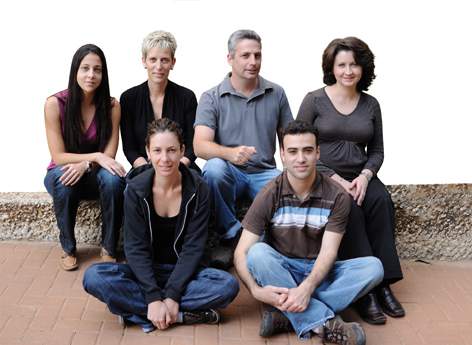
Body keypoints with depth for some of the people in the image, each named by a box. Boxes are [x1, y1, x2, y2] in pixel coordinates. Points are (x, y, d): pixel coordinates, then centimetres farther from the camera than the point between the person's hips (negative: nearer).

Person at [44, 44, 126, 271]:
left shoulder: (111, 106, -10)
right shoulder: (55, 104, -16)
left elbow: (109, 156, -11)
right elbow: (58, 157, -16)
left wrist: (85, 164, -31)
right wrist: (95, 156, -29)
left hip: (95, 176, 1)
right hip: (63, 175, -1)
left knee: (112, 178, -33)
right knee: (62, 179, -36)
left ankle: (109, 248, -15)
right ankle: (68, 248, -14)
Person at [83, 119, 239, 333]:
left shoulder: (197, 190, -11)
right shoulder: (136, 189, -11)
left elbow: (193, 247, -13)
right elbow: (136, 247, -13)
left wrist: (172, 296, -23)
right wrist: (153, 298, -25)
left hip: (182, 272, 0)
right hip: (145, 272, 1)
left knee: (229, 286, -29)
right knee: (93, 277, -27)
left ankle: (136, 309, -23)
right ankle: (182, 315, -25)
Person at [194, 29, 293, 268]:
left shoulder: (276, 94, 8)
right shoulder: (211, 98, -2)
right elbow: (200, 146, -14)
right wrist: (230, 153, -36)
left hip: (265, 173, 2)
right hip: (229, 172, -1)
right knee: (215, 167, -36)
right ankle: (232, 235, -17)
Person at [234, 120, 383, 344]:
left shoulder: (337, 197, -7)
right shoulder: (270, 195, -10)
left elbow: (328, 252, -15)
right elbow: (242, 252, -15)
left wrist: (307, 287, -34)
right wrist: (256, 289, -34)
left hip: (320, 273, 2)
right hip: (280, 272, -1)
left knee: (373, 267, -23)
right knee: (258, 252, -32)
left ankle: (286, 315, -31)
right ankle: (325, 322, -36)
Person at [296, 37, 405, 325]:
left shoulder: (371, 105, 11)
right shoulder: (315, 100, 0)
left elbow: (377, 151, 14)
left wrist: (365, 176, -7)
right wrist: (336, 179, -14)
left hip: (359, 177, 4)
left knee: (381, 200, -28)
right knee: (349, 208, -32)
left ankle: (383, 283, -23)